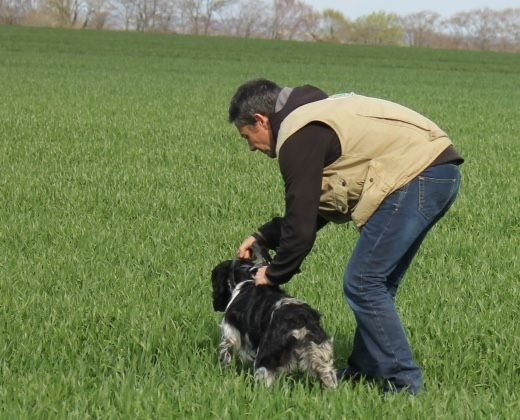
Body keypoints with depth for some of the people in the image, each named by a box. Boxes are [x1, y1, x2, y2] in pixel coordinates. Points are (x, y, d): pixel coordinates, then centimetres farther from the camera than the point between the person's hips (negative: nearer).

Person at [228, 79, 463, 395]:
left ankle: (403, 384, -5)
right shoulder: (314, 117, 24)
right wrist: (263, 238, 30)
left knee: (363, 284, -6)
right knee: (378, 283, 17)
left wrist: (274, 275, 7)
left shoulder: (298, 138, -8)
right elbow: (310, 206, 31)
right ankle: (365, 371, 22)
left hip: (416, 177, -11)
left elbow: (301, 225, -8)